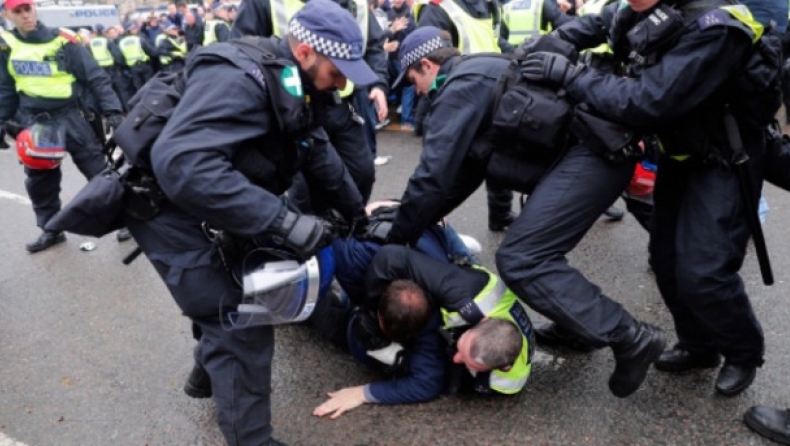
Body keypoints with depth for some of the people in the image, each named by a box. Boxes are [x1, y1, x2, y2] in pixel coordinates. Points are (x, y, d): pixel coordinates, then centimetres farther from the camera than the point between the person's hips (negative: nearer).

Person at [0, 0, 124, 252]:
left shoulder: (62, 41, -8)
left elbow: (95, 77, -8)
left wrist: (112, 110, -15)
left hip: (69, 118, -4)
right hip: (33, 123, 4)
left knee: (100, 172, 0)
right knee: (39, 182, 11)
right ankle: (51, 230, 27)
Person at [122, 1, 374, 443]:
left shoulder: (294, 84, 0)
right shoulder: (239, 79, -31)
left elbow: (319, 152, 10)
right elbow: (183, 164, -44)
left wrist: (359, 213, 10)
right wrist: (282, 222, -44)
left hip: (218, 205, 10)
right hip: (171, 207, -9)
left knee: (246, 295, 23)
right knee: (242, 324, -9)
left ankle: (210, 374, 48)